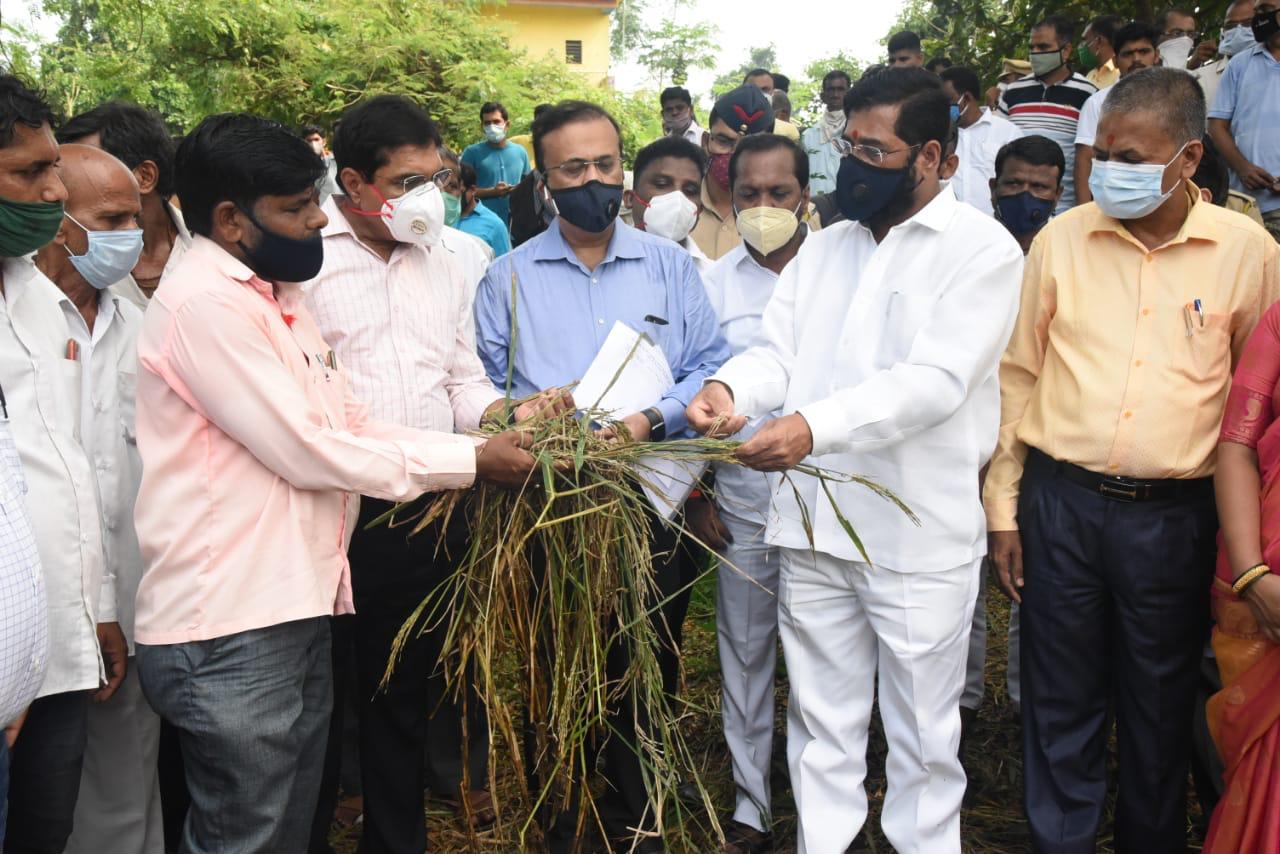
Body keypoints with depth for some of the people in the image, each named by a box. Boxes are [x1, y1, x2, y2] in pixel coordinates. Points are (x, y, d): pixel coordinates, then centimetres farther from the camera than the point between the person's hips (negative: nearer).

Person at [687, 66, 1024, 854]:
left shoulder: (982, 249, -6)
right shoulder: (824, 247, 13)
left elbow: (935, 379, -19)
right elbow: (779, 351, 7)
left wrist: (817, 426, -32)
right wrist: (731, 387, -17)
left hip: (918, 537, -5)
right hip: (813, 523, 5)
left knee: (923, 736, 10)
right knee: (822, 725, 15)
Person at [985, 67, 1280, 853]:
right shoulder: (1062, 240, 1)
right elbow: (1019, 377, 6)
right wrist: (1003, 506, 5)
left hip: (1174, 515, -1)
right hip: (1060, 502, 1)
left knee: (1161, 706, 14)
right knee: (1061, 700, 11)